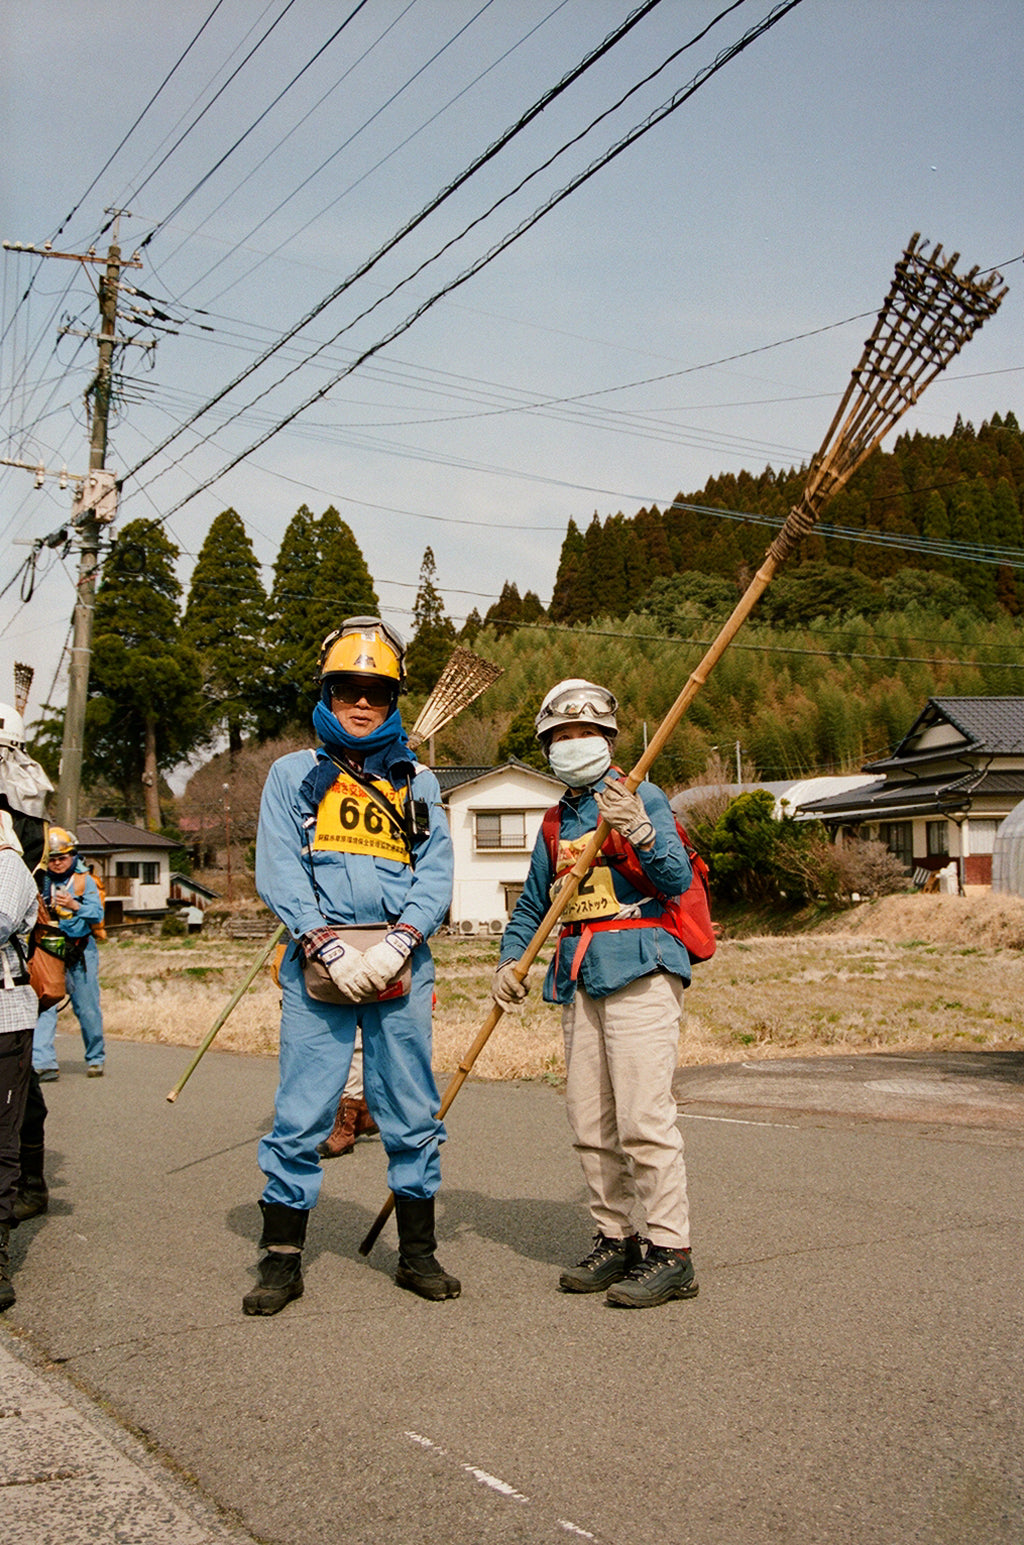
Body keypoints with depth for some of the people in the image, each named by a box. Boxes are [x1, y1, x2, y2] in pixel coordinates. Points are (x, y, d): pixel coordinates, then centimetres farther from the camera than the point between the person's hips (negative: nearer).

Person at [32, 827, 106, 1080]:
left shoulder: (85, 881, -1)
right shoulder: (40, 881, 5)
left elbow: (97, 915, -11)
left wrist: (75, 905, -28)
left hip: (80, 951, -1)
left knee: (87, 1008, 4)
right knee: (43, 1005, -10)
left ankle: (95, 1059, 22)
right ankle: (43, 1064, -11)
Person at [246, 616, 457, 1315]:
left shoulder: (418, 783, 15)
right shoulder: (294, 775, 11)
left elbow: (437, 878, 6)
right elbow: (280, 875, 0)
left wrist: (396, 942, -11)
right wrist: (330, 947, -13)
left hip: (403, 967, 2)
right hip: (318, 964, -1)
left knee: (413, 1117, 6)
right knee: (301, 1118, -2)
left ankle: (418, 1253, 19)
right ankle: (282, 1261, 11)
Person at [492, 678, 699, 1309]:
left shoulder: (642, 798, -1)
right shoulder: (555, 823, 19)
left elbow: (677, 880, -13)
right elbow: (532, 904, 25)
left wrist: (639, 831, -29)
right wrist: (511, 960, 9)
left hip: (640, 971, -7)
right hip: (580, 979, 7)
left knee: (643, 1117, -12)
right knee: (591, 1123, 9)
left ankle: (670, 1252, -4)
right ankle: (616, 1240, 20)